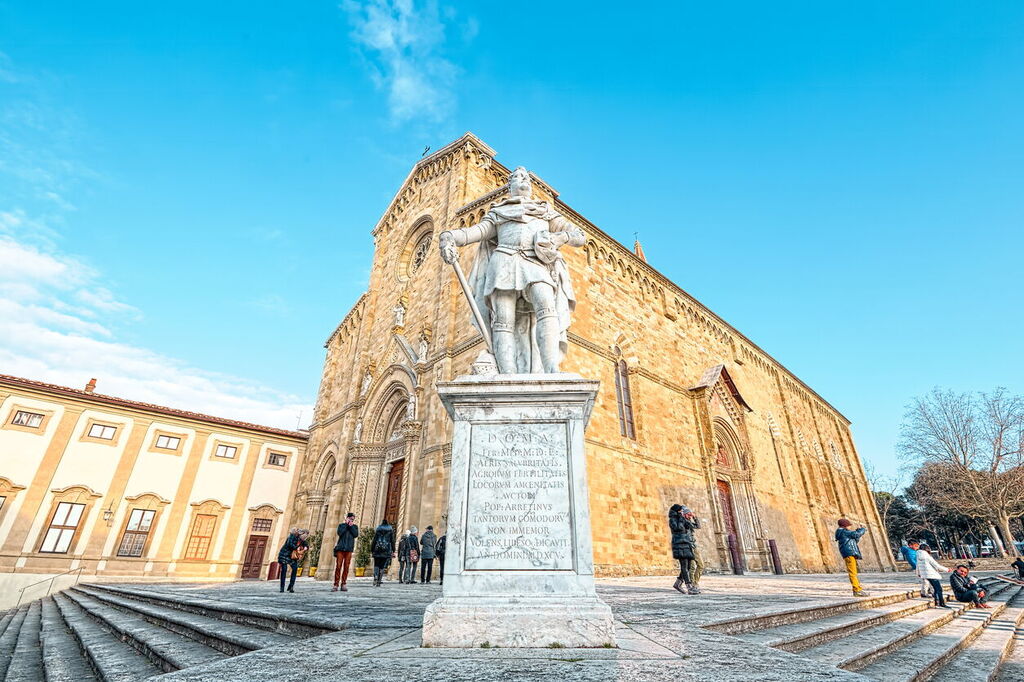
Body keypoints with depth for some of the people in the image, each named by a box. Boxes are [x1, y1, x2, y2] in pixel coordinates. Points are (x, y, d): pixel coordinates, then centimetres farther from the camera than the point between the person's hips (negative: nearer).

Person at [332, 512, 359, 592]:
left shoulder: (355, 527, 15)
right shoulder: (341, 525, 12)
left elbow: (356, 535, -2)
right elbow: (339, 533, -6)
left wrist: (351, 526, -2)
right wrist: (346, 524, -3)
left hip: (349, 549, 1)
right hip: (340, 548, -1)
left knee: (346, 567, -1)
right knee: (338, 566, -6)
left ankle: (343, 584, 6)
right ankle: (335, 585, -2)